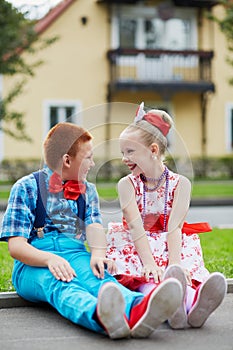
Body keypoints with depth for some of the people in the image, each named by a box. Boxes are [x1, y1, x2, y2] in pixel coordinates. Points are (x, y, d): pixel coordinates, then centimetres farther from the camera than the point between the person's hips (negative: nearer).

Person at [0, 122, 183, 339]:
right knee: (59, 283, -38)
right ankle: (101, 316, -73)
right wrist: (51, 259, -25)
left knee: (98, 276, -33)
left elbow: (94, 226, 3)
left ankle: (138, 309, -68)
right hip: (34, 263, -3)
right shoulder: (26, 188, 4)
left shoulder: (87, 191, 20)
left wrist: (97, 254, -22)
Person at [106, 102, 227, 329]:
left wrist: (174, 263, -30)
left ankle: (194, 303, -67)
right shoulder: (127, 184, 0)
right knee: (147, 279, -35)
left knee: (186, 268, -34)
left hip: (170, 245, 1)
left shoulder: (180, 183, -2)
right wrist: (149, 262, -29)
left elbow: (174, 227, -14)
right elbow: (136, 226, -14)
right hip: (138, 248, -1)